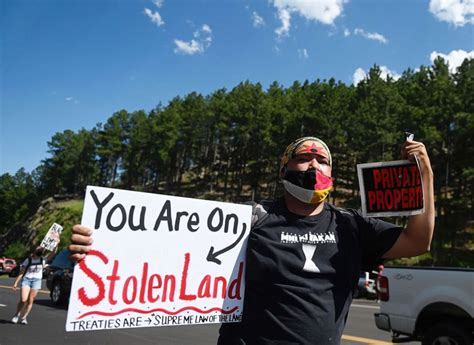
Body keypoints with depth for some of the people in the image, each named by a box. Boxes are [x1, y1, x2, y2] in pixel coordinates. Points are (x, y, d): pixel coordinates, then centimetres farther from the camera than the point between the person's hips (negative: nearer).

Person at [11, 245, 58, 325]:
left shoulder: (43, 260, 1)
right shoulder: (28, 260, -3)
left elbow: (53, 253, -9)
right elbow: (21, 272, 0)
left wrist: (56, 245, -21)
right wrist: (16, 282, -4)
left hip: (37, 280, 2)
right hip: (26, 279, -2)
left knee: (30, 301, -1)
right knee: (23, 300, -10)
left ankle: (23, 318, 9)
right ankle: (16, 315, 13)